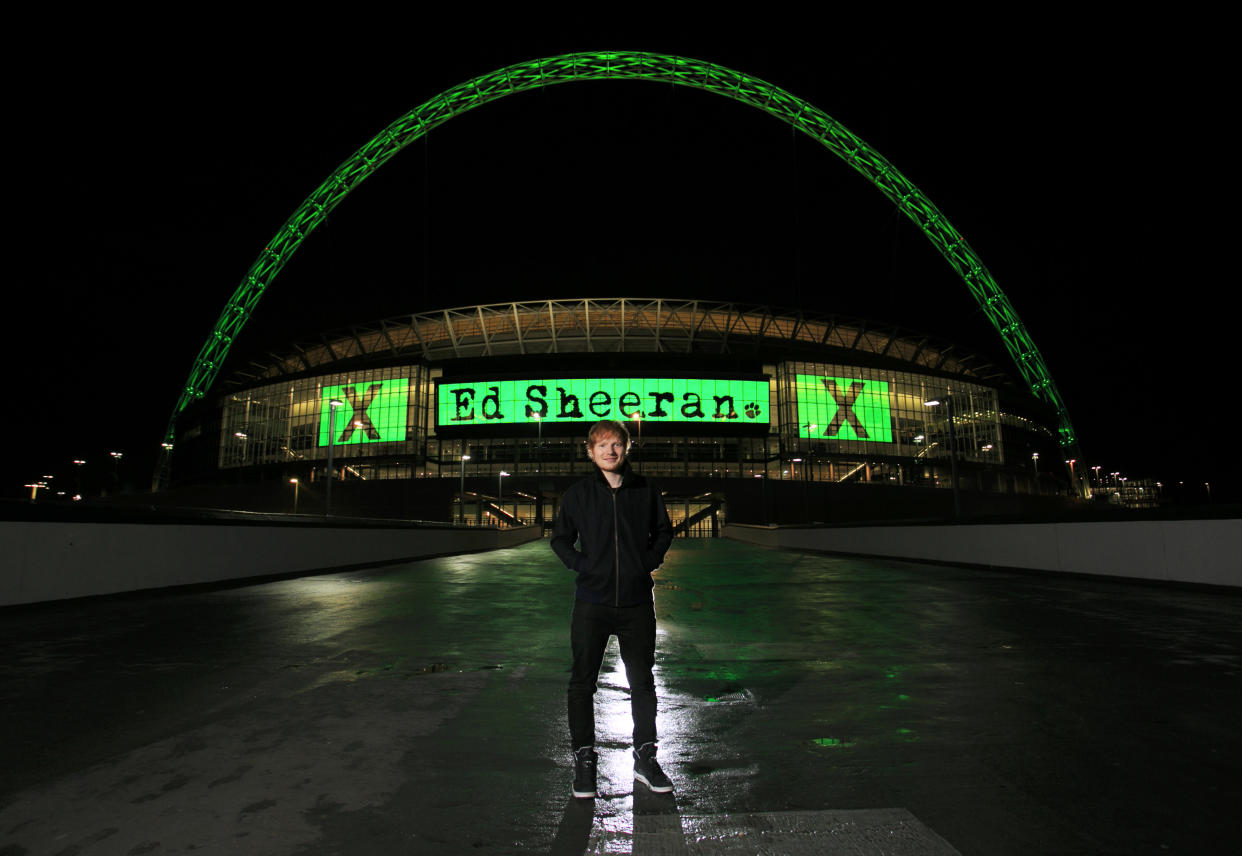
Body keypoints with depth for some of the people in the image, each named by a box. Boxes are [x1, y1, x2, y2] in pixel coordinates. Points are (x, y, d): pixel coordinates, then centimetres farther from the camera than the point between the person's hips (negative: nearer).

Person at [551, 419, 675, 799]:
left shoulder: (645, 491, 0)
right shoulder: (578, 493, -1)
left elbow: (663, 532, 14)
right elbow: (560, 539, 9)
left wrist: (648, 562, 0)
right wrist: (582, 565, -5)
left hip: (637, 602, 1)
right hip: (592, 602, -1)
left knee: (642, 681, 11)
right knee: (582, 682, 6)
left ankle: (645, 758, 28)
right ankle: (583, 760, 23)